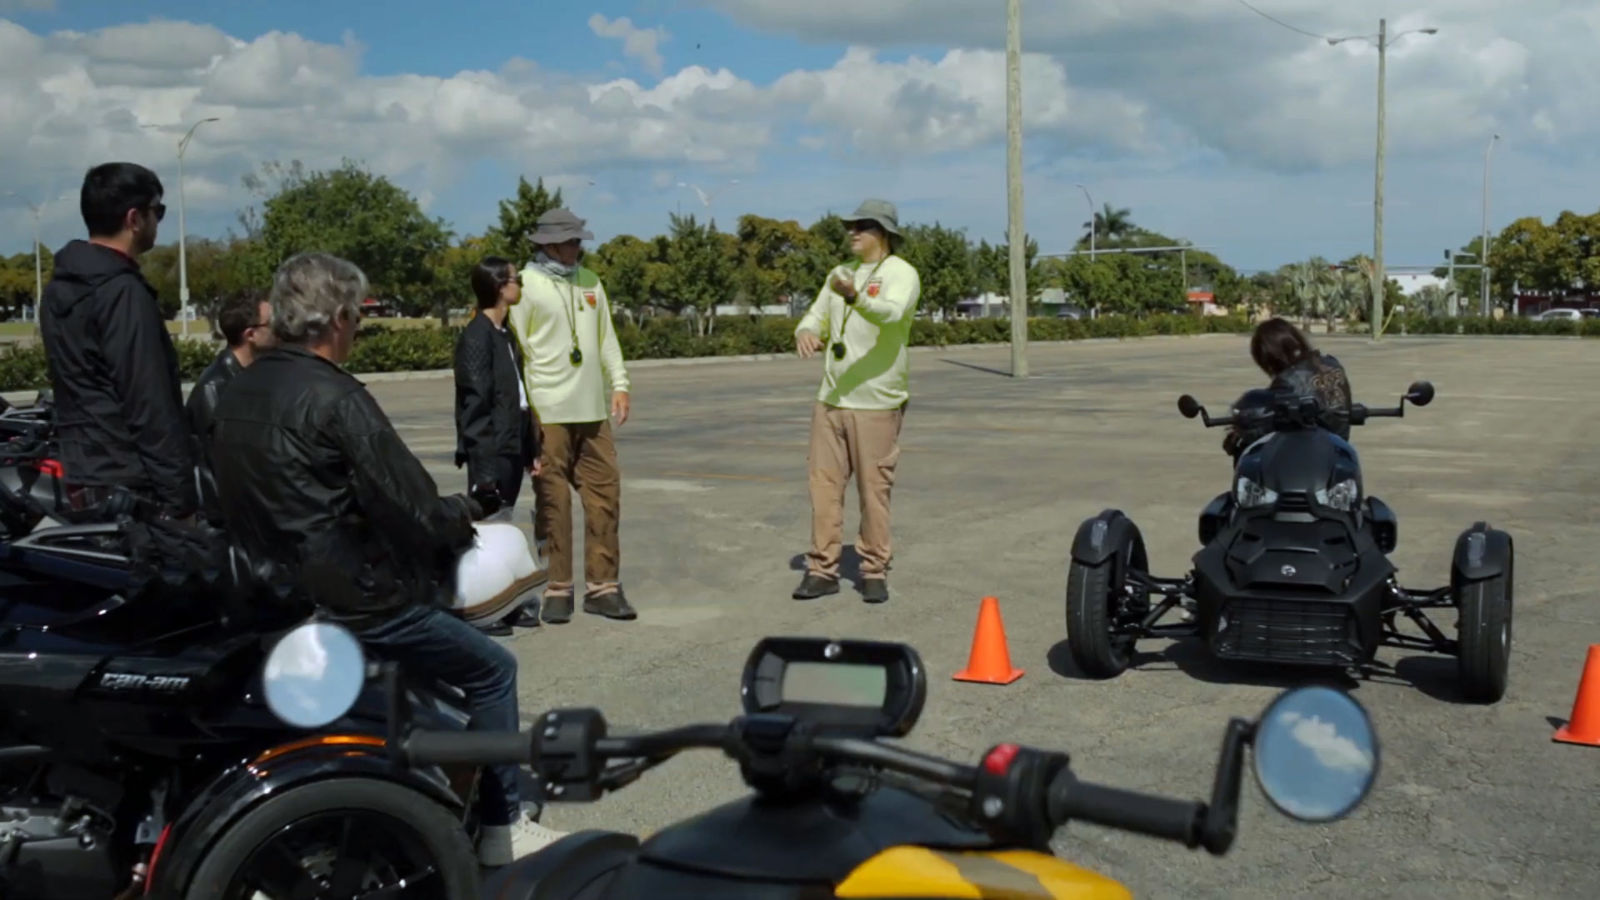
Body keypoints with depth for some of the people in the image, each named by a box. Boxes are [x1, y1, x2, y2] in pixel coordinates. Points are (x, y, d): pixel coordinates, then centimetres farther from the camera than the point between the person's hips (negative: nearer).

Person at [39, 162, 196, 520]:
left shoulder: (59, 288, 13)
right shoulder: (124, 292, -16)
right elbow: (150, 406, -20)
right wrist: (179, 497, -17)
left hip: (81, 476, 9)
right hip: (127, 484, -9)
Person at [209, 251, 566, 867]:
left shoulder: (236, 393, 7)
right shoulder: (335, 399, -20)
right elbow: (414, 512, -20)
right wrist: (465, 512, 1)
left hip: (269, 593, 9)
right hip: (345, 602, -9)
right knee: (492, 669, 7)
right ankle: (500, 825, 15)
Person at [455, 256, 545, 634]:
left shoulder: (506, 335, 15)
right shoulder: (477, 336, -12)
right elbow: (477, 400, -16)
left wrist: (531, 448, 16)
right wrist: (484, 461, -19)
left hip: (512, 446, 9)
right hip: (490, 450, -9)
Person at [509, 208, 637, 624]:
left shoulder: (589, 282, 15)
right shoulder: (526, 285, -4)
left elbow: (606, 337, 18)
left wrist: (619, 384, 8)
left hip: (592, 409, 6)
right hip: (547, 412, -6)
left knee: (605, 495, 4)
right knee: (554, 503, -1)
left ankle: (603, 586, 12)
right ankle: (557, 589, 8)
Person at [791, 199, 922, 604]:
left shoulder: (902, 274, -7)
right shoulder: (841, 274, 15)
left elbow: (891, 313, -27)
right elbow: (816, 318, 14)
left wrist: (855, 297, -47)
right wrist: (806, 333, -11)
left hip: (877, 403, -6)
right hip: (831, 400, 6)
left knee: (874, 488, 0)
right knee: (824, 482, 4)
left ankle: (875, 571, 11)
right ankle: (823, 569, 11)